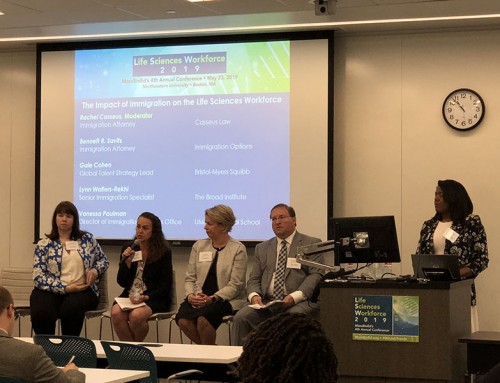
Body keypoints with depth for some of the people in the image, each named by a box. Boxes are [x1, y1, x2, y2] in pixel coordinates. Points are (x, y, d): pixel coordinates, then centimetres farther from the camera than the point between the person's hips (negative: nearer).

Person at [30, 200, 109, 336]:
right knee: (41, 312, -34)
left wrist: (95, 270, -3)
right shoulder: (44, 244, 6)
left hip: (83, 290, 1)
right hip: (51, 291, 0)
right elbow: (39, 275, -2)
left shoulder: (87, 239, 12)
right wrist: (65, 288, -13)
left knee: (71, 308, -35)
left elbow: (103, 260, 22)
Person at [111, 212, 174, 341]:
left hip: (154, 298, -3)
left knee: (136, 315, -33)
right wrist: (127, 262, -10)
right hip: (130, 295, 3)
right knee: (116, 313, -29)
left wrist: (146, 297, -18)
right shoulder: (128, 249, 9)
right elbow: (122, 282, 7)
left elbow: (165, 285, -2)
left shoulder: (164, 251, -1)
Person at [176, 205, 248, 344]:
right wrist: (190, 295, -9)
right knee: (183, 319, -27)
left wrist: (212, 298, -19)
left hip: (226, 300, -4)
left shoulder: (238, 249, 0)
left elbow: (235, 285, -7)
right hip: (198, 299, 4)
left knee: (202, 318, -34)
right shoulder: (199, 246, 15)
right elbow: (190, 278, 13)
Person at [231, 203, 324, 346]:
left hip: (299, 302, -4)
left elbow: (316, 275, -1)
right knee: (240, 317, -23)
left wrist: (294, 297, -16)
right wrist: (254, 295, -6)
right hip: (266, 302, 4)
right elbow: (254, 279, 19)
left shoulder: (311, 244, 9)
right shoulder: (262, 248, 23)